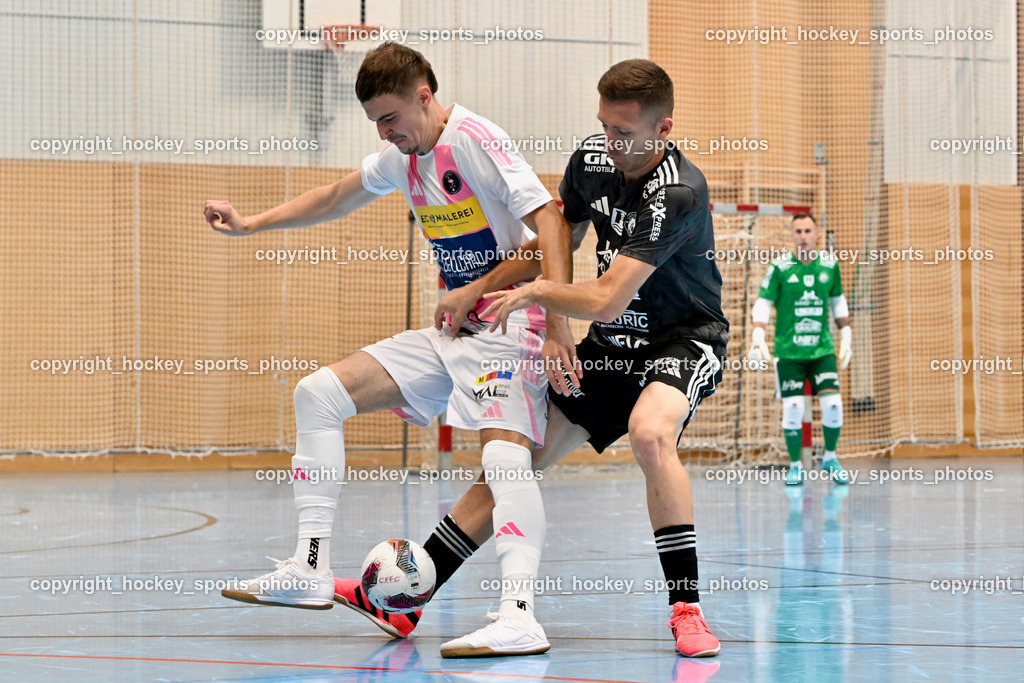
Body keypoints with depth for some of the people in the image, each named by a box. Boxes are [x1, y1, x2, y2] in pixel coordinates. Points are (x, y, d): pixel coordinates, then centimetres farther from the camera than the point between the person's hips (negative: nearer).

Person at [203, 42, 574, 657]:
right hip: (453, 331, 9)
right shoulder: (402, 157, 10)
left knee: (505, 451, -32)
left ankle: (520, 616, -42)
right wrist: (251, 224, 28)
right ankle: (311, 571, 5)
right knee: (318, 394, 5)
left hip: (509, 328, -9)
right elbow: (335, 199, 28)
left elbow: (551, 231, -21)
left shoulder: (475, 141, -16)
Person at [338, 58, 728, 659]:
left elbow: (605, 300, -30)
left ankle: (687, 609, -30)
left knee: (649, 430, -37)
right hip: (613, 343, 7)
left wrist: (531, 293, -16)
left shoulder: (680, 193, -28)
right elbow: (555, 252, 11)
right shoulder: (591, 160, -5)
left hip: (685, 339, -7)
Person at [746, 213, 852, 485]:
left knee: (832, 403, -7)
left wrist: (846, 338, 19)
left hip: (823, 350, 2)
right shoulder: (779, 267, -3)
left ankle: (830, 458, 16)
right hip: (789, 350, -2)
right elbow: (763, 303, -1)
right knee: (792, 408, -7)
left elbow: (838, 301, 19)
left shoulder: (829, 266, 6)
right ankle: (795, 466, 9)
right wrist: (758, 339, -11)